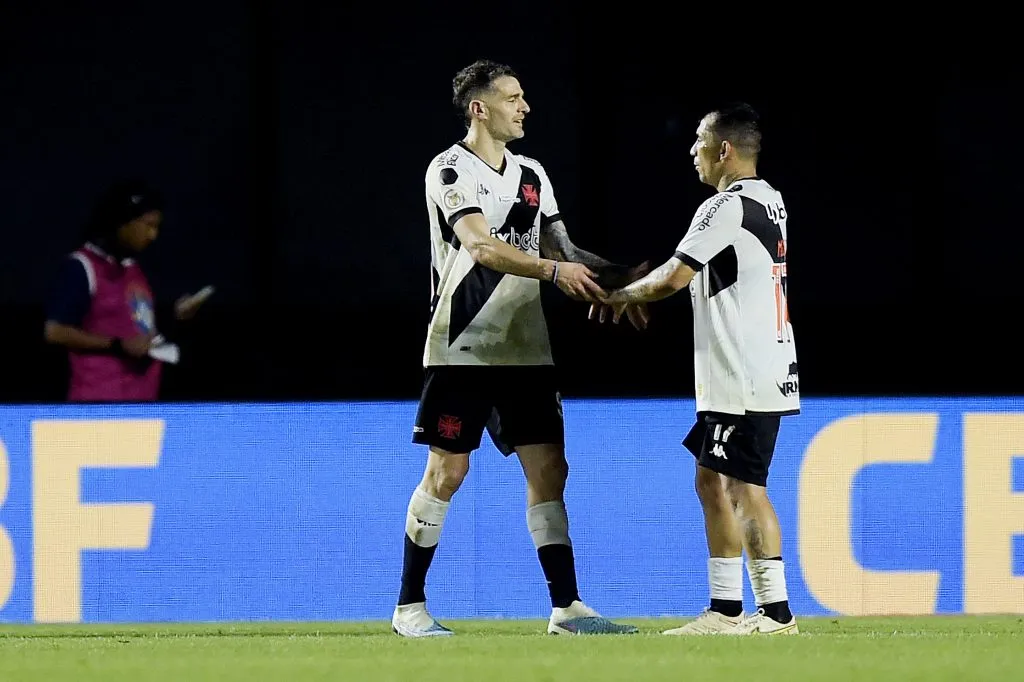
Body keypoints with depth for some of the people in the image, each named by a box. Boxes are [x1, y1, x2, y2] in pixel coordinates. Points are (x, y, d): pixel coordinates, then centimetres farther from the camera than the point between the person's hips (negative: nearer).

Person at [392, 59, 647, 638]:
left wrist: (618, 278, 1)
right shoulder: (451, 170, -8)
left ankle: (566, 605, 1)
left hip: (526, 349, 6)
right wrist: (554, 269, -30)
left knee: (549, 470, 0)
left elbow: (562, 249, 17)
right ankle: (410, 605, 6)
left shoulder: (532, 174, 14)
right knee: (447, 471, -4)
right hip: (462, 346, -6)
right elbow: (481, 246, -22)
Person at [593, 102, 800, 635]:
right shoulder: (769, 202, 15)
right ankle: (725, 610, 13)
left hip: (745, 380, -10)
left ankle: (776, 612, -8)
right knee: (713, 483, 12)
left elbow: (674, 278, -19)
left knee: (745, 489, -8)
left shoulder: (726, 208, -14)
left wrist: (623, 295, -2)